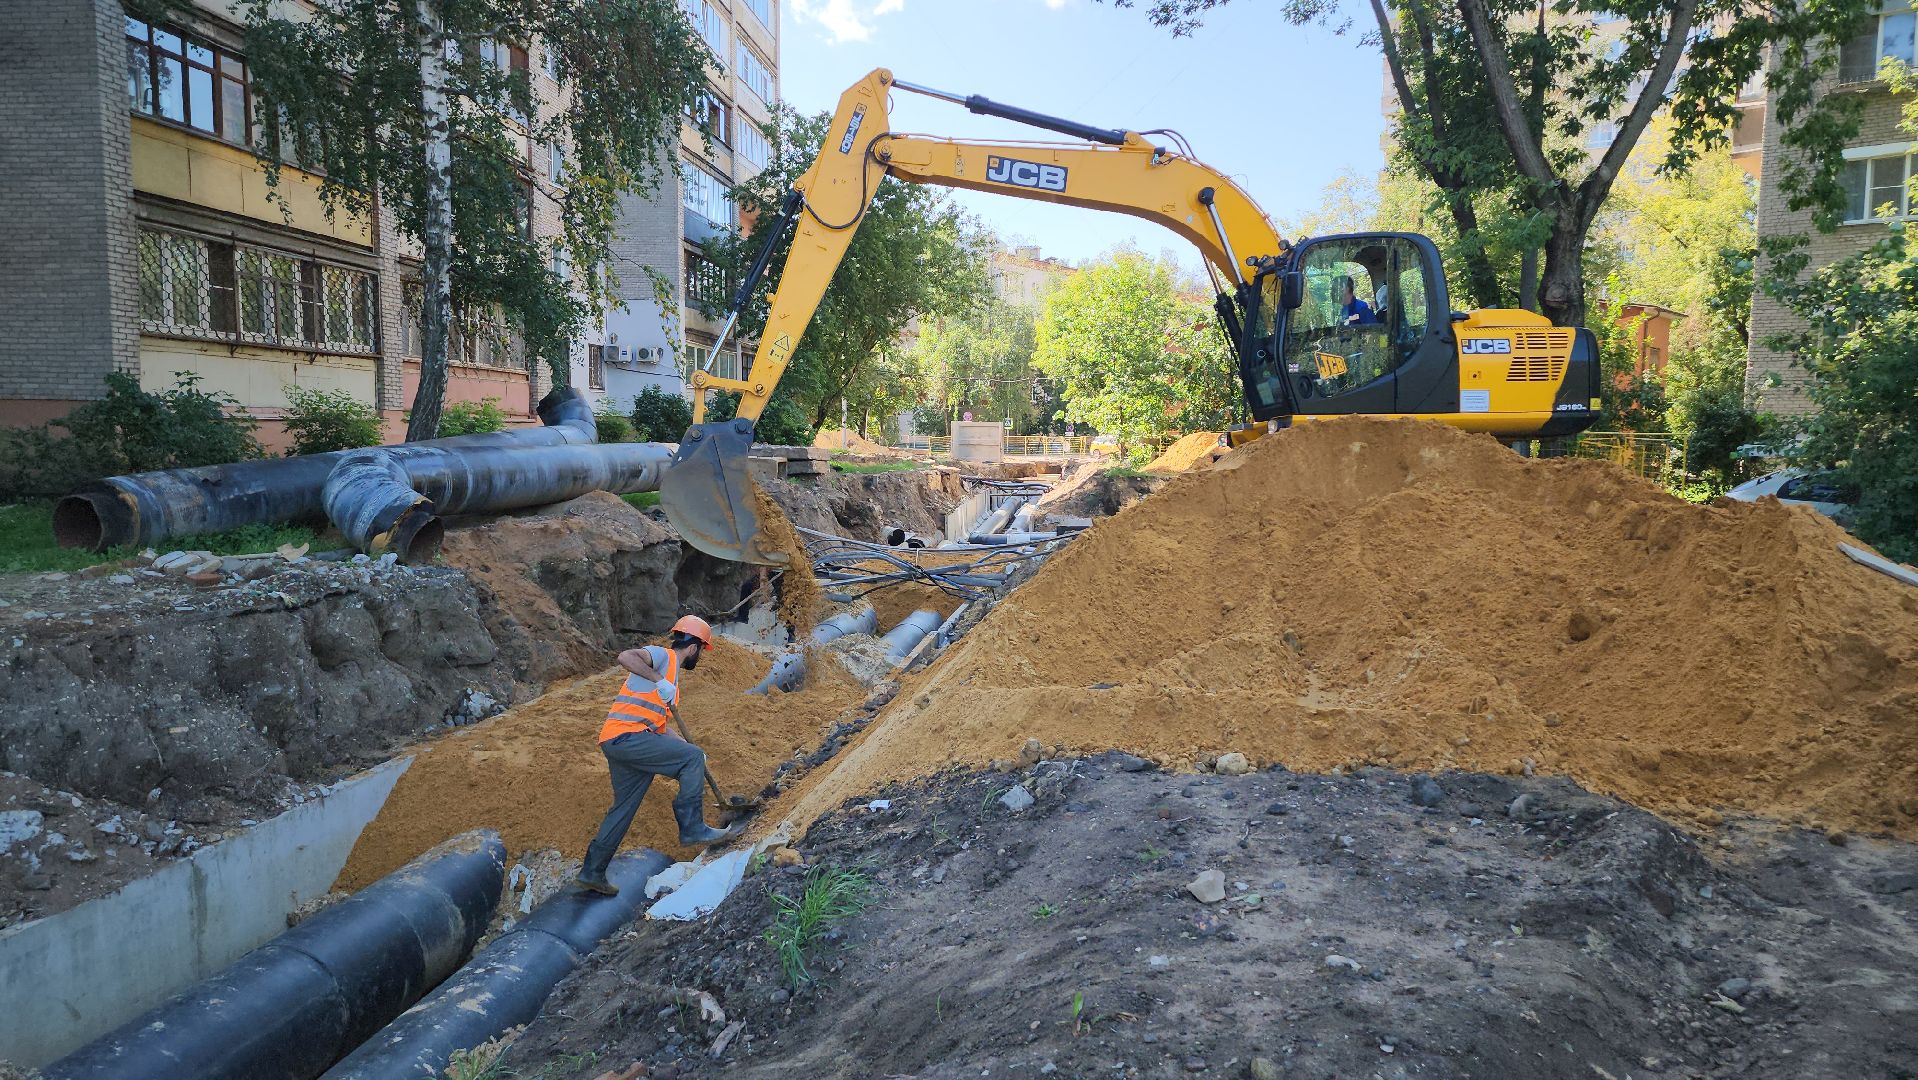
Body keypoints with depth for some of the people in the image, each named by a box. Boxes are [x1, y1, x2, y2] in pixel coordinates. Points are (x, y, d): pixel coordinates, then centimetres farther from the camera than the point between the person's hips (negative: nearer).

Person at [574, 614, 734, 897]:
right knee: (692, 758, -14)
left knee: (623, 808, 15)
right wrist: (660, 681, -25)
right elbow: (625, 656, -23)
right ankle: (692, 828, -11)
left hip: (619, 744, 10)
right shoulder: (662, 656, -2)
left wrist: (688, 750, 19)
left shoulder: (672, 677, 25)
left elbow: (662, 726, 27)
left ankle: (592, 872, 22)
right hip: (626, 736, -10)